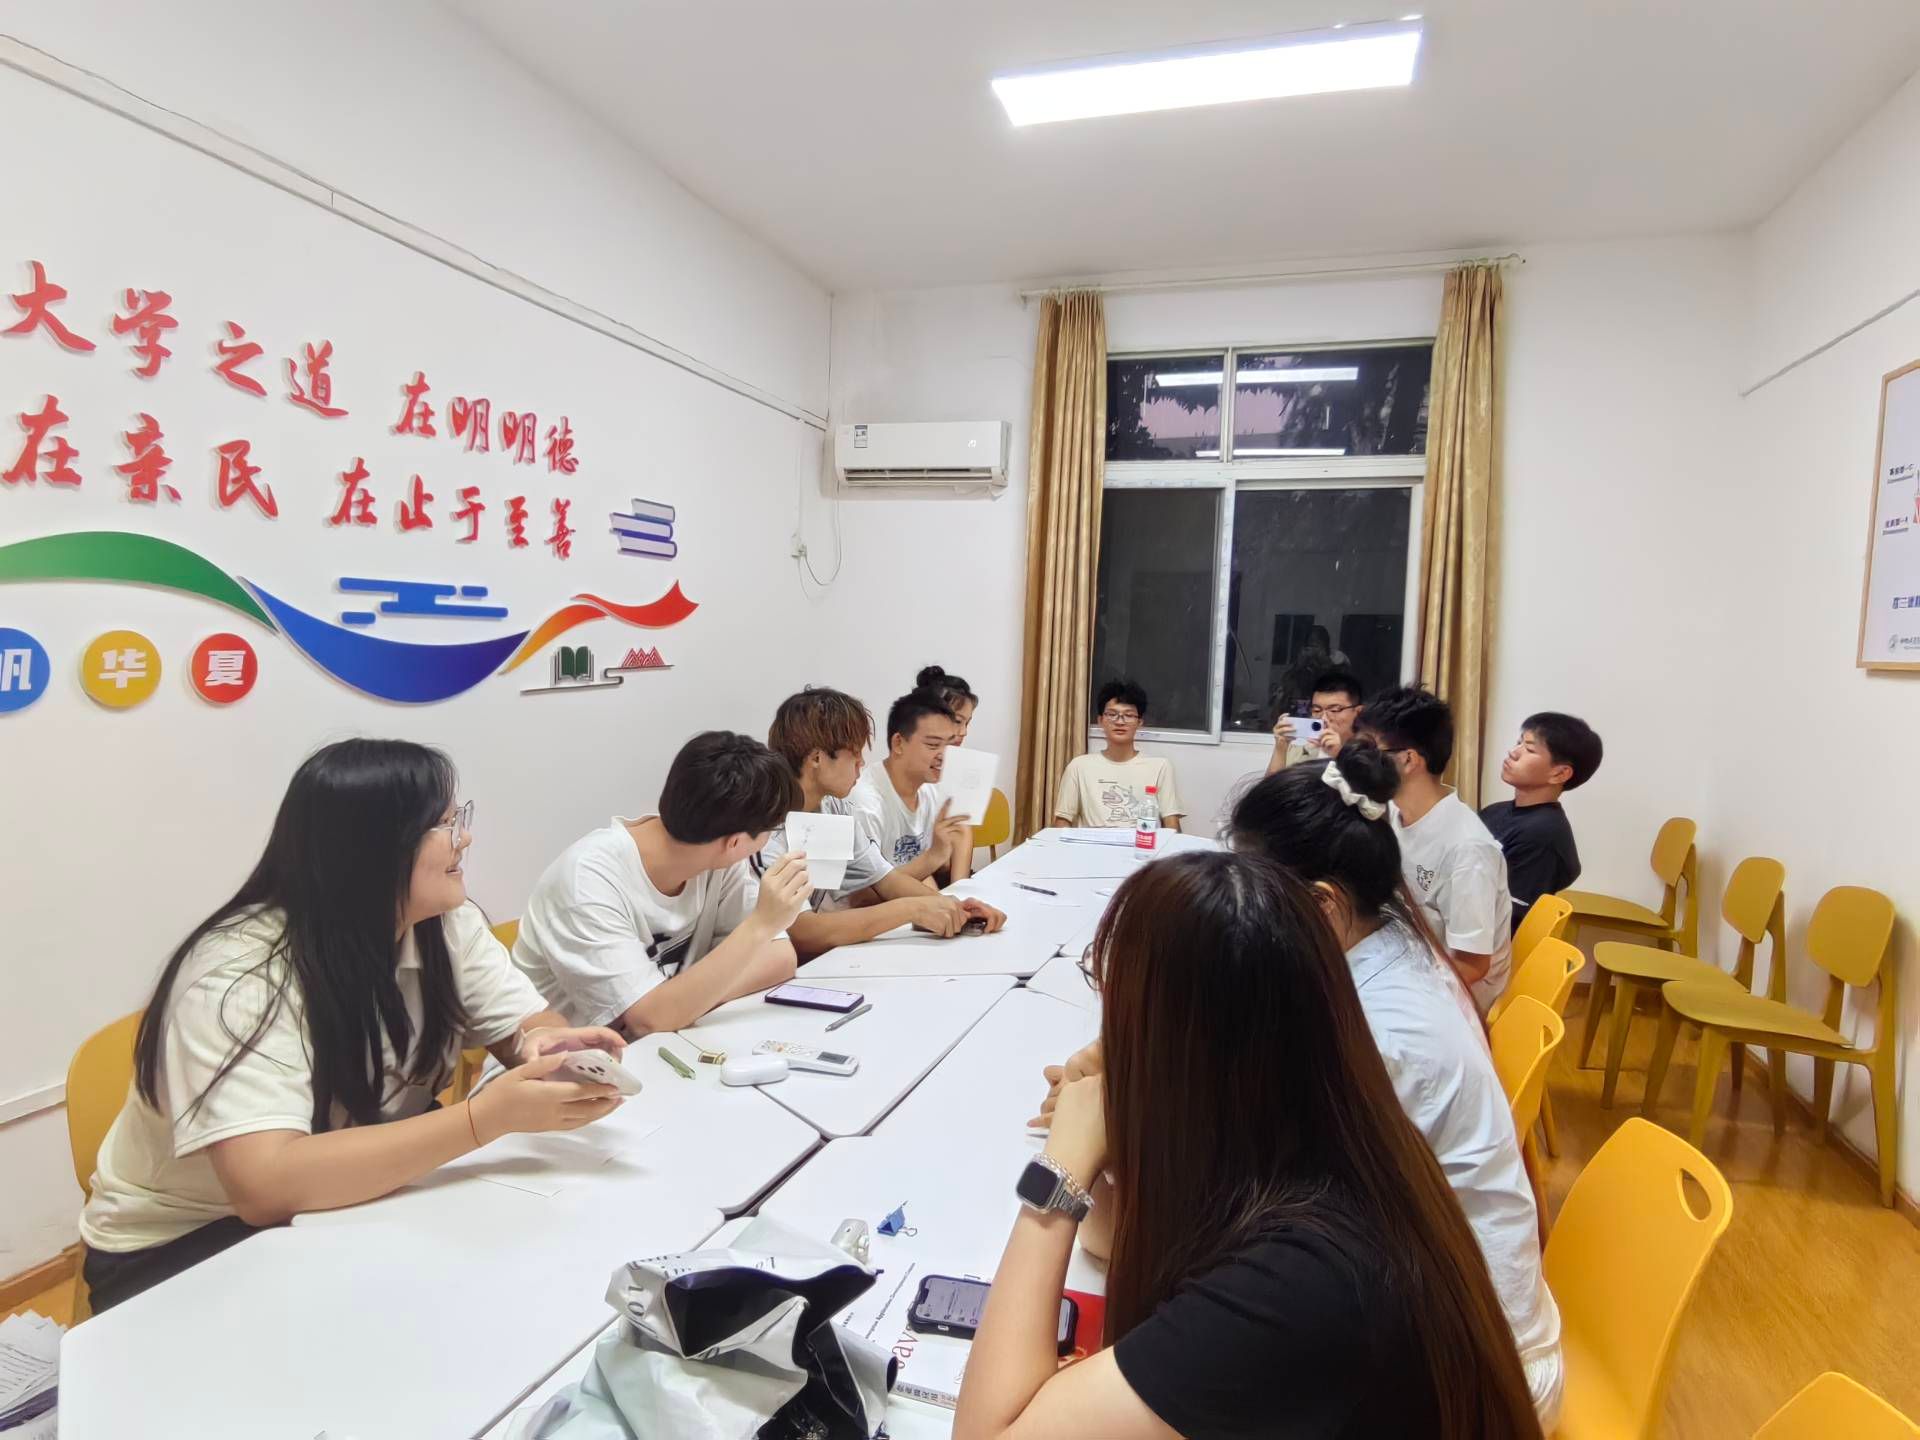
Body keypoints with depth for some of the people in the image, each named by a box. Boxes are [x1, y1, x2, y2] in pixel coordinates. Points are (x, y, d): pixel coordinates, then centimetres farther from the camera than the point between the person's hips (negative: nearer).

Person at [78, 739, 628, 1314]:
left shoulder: (448, 924, -9)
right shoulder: (241, 973, -28)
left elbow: (533, 1024, -7)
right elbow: (266, 1188, -38)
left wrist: (549, 1047, -31)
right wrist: (488, 1115, -43)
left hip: (343, 1205, 6)